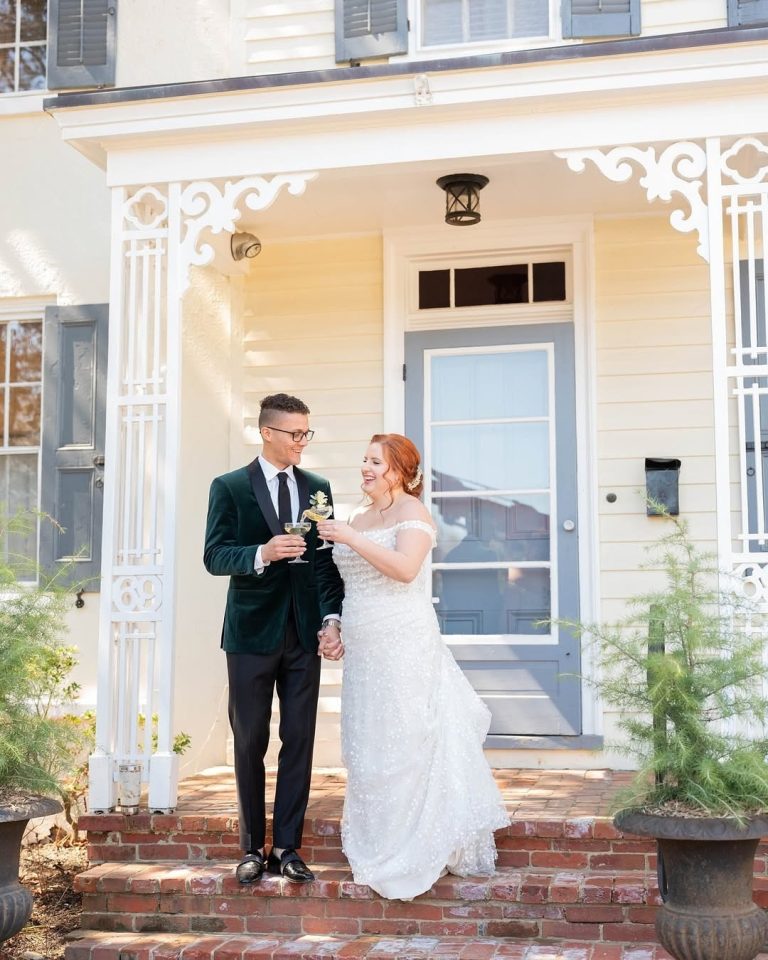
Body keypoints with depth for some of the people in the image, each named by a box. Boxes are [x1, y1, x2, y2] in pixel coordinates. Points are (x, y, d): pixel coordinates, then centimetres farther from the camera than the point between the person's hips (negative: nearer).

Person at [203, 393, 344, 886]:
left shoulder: (318, 488, 8)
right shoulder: (230, 487, -1)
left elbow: (327, 560, 6)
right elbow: (215, 556, -9)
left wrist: (332, 618, -6)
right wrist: (262, 554, -28)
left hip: (304, 633, 3)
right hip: (252, 632, -2)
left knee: (299, 741, 3)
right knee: (250, 743, 6)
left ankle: (288, 846, 12)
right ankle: (253, 848, 18)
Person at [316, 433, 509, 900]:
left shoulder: (412, 511, -6)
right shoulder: (359, 518, 17)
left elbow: (405, 567, -22)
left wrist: (349, 539, -21)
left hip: (404, 643, -7)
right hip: (364, 648, 8)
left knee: (405, 740, -3)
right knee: (368, 742, 8)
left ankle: (415, 850, 7)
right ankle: (379, 843, 18)